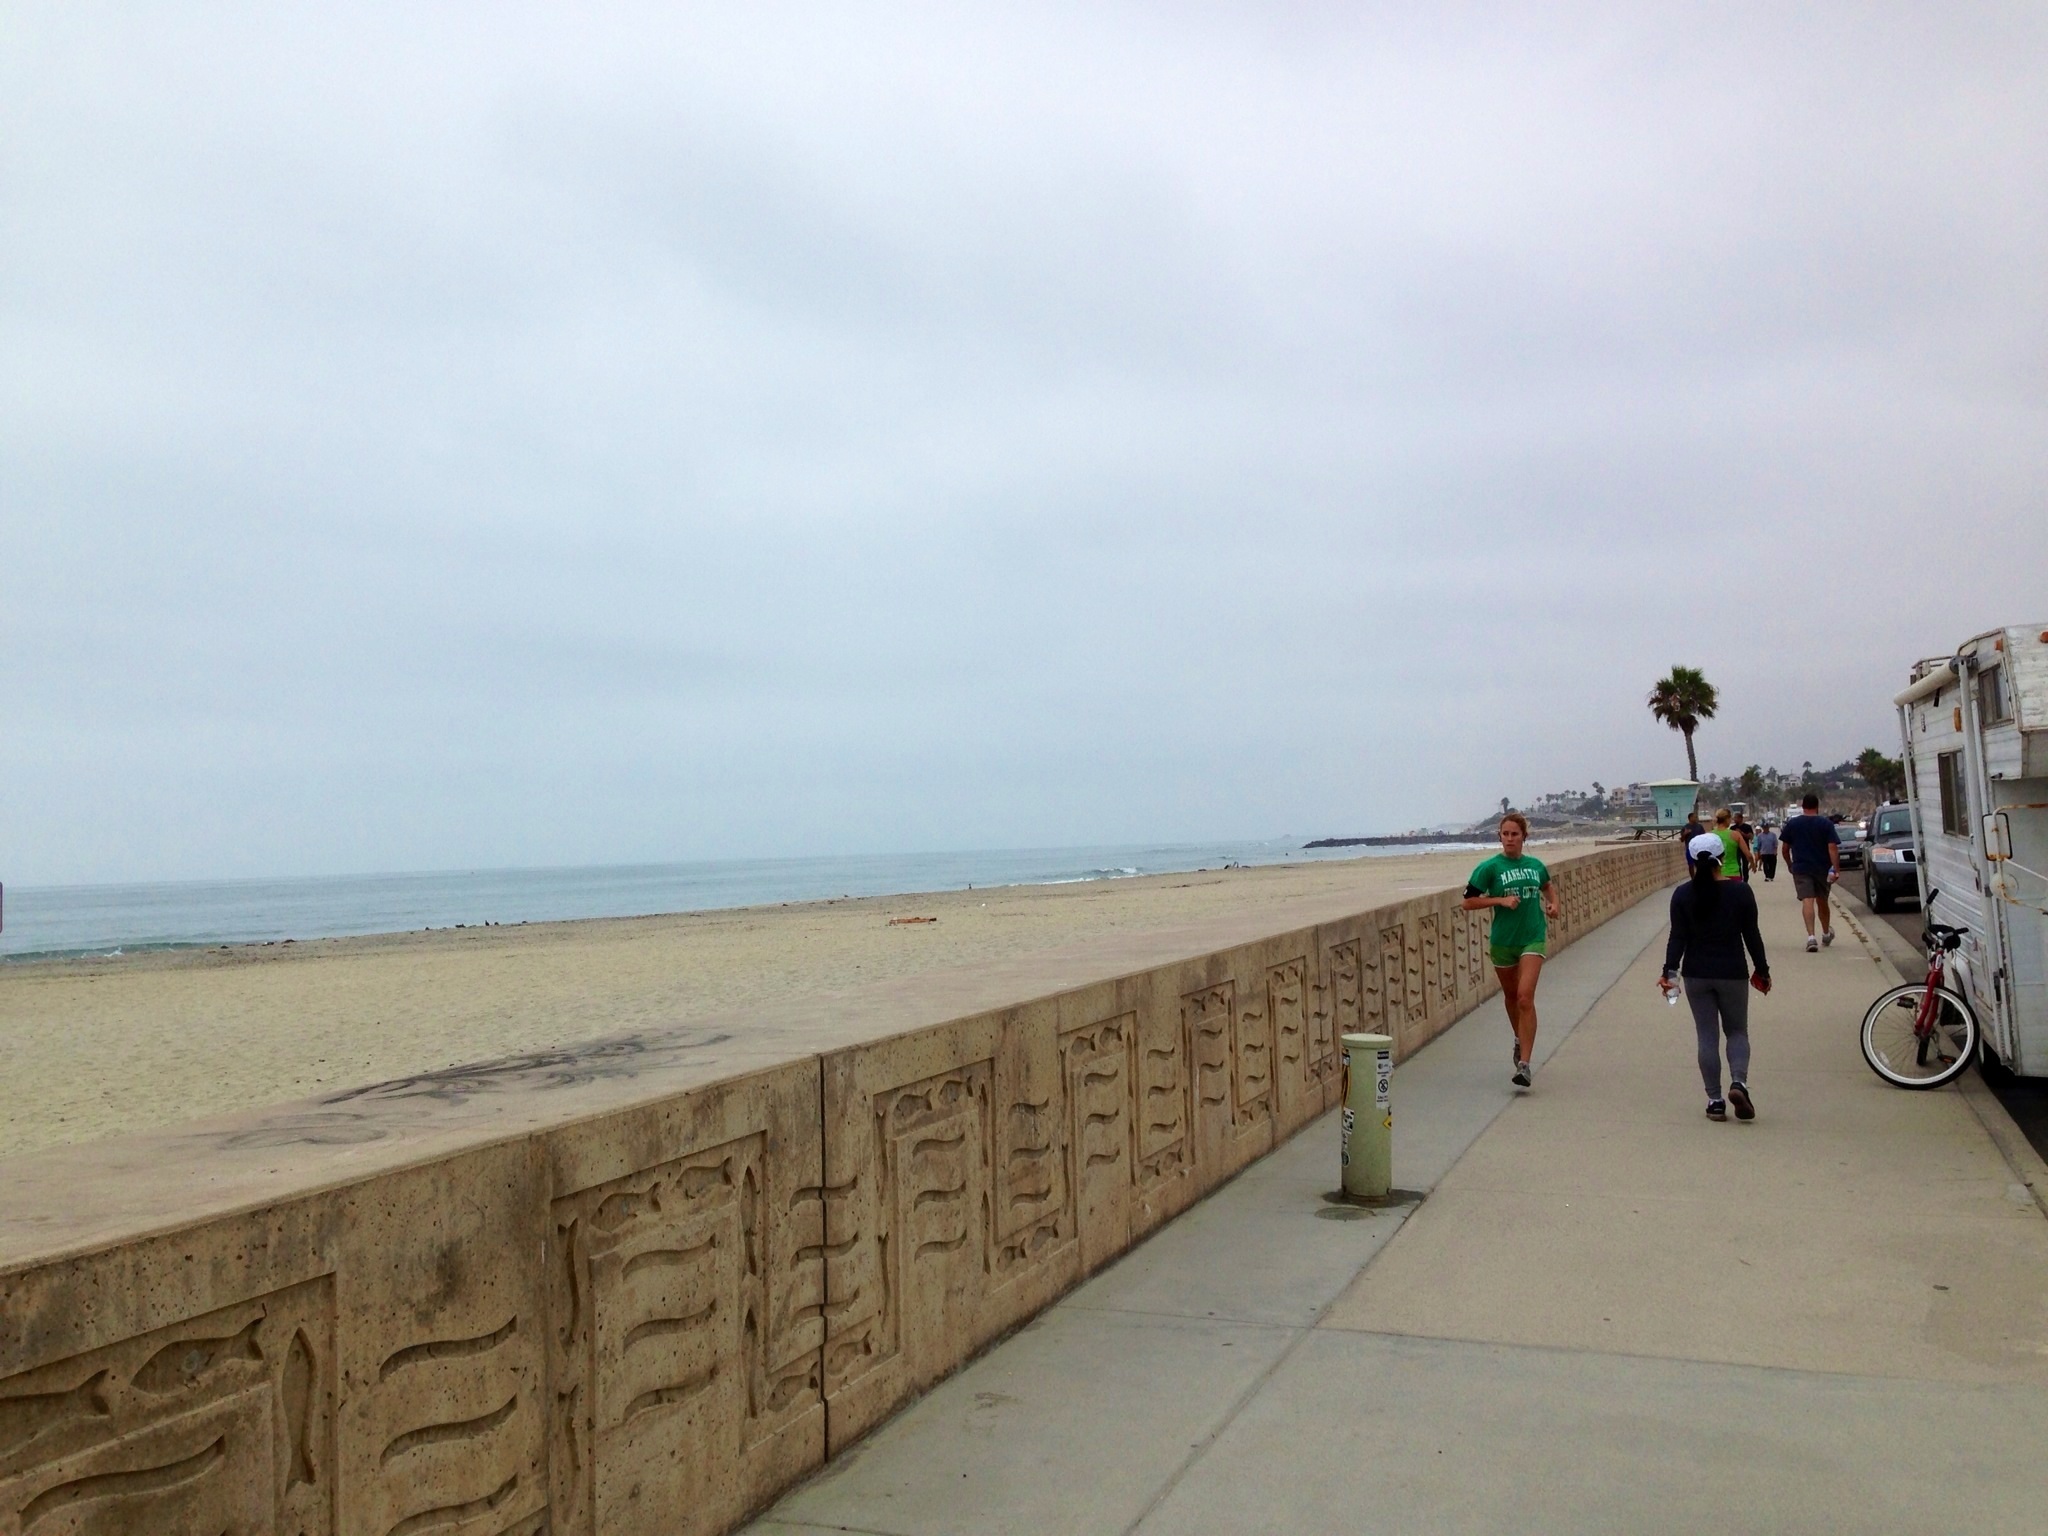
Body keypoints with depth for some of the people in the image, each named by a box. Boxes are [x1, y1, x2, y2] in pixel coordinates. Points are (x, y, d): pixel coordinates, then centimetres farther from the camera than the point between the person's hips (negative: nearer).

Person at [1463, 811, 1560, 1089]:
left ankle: (1525, 1064, -16)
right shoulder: (1490, 867, -6)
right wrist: (1501, 900, -17)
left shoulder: (1535, 865, 4)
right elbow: (1468, 902, -8)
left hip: (1533, 938, 0)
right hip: (1502, 940, 0)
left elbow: (1548, 886, 27)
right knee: (1511, 996, 17)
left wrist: (1553, 903, 8)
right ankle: (1520, 1040, 45)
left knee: (1525, 997, -14)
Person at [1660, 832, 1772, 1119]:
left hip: (1697, 974, 1)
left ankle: (1715, 1101, 6)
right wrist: (1762, 970, 8)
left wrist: (1670, 971, -4)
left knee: (1707, 1036, 7)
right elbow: (1752, 935, -2)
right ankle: (1739, 1082, -10)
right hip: (1732, 973, -1)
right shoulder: (1740, 891, -6)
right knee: (1737, 1031, 14)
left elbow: (1677, 937, -7)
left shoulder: (1683, 894, -4)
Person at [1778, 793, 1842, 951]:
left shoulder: (1792, 824, 2)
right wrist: (1836, 869, -11)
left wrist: (1789, 864, 21)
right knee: (1822, 901, 17)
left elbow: (1785, 848, 7)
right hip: (1822, 868, 1)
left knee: (1807, 901, -9)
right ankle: (1826, 934, 36)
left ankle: (1811, 936, -27)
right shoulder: (1826, 824, -2)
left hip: (1801, 868, -1)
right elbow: (1832, 848, -10)